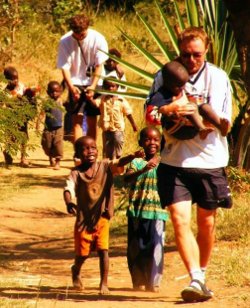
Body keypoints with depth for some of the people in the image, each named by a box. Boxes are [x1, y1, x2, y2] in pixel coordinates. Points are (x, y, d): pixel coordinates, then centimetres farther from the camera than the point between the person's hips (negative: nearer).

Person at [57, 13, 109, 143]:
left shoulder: (98, 39, -13)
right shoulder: (65, 41, -12)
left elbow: (99, 65, -10)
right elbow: (65, 68, -11)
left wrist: (93, 86, -20)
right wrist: (71, 87, -25)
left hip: (94, 83, 1)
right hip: (75, 83, -1)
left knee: (92, 120, 3)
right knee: (77, 118, -13)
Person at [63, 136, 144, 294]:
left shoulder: (106, 166, -7)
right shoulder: (76, 173, -10)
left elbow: (119, 163, -23)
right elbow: (68, 189, -23)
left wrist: (132, 156, -44)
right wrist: (69, 202, -44)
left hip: (102, 218, 0)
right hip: (84, 220, 0)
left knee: (103, 250, -9)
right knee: (83, 252, 13)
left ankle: (104, 284, -1)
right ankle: (76, 270, 45)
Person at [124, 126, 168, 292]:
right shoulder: (136, 162, 2)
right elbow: (127, 178, -17)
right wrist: (143, 170, -34)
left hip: (157, 211, 0)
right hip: (137, 211, 0)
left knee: (156, 247, -5)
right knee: (136, 247, 5)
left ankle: (153, 282, 2)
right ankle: (138, 281, 17)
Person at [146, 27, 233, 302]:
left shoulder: (217, 78, 0)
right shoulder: (165, 76, 2)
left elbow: (223, 122, -4)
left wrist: (192, 114, -20)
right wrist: (167, 109, -23)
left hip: (209, 161, 0)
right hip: (174, 161, 0)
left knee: (206, 222, 11)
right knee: (180, 219, -14)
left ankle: (203, 275, 29)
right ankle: (196, 280, -18)